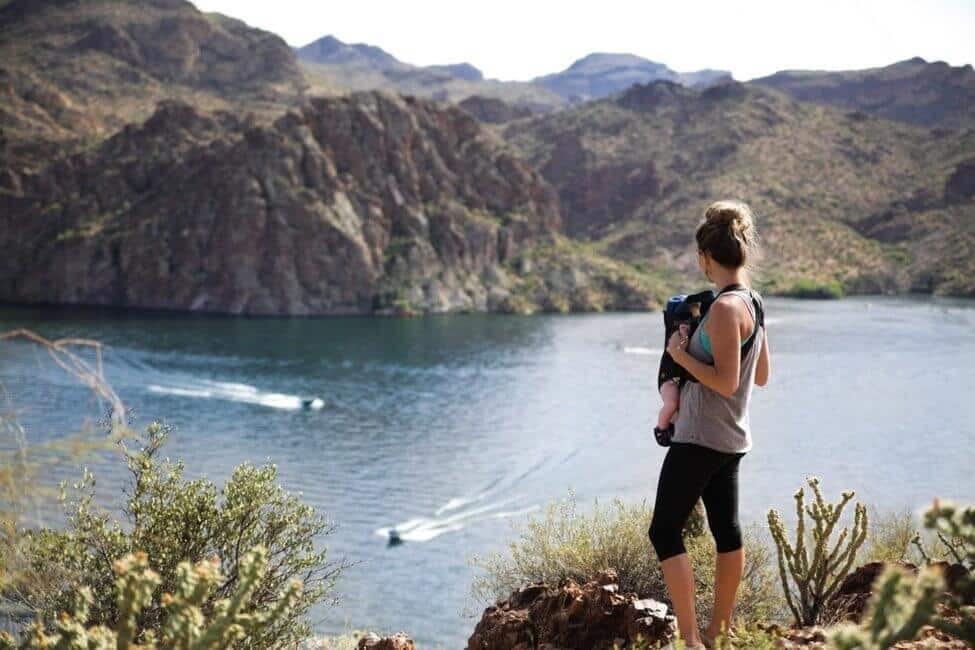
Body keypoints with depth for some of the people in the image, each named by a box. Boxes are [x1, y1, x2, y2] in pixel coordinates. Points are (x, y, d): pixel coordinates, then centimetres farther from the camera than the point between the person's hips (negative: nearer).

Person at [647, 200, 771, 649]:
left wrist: (681, 355, -13)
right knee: (727, 531, 15)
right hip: (731, 439, 10)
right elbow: (761, 376, 16)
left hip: (700, 439, -10)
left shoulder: (724, 308, -20)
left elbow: (727, 382, -23)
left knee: (664, 531, -5)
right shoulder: (753, 304, 9)